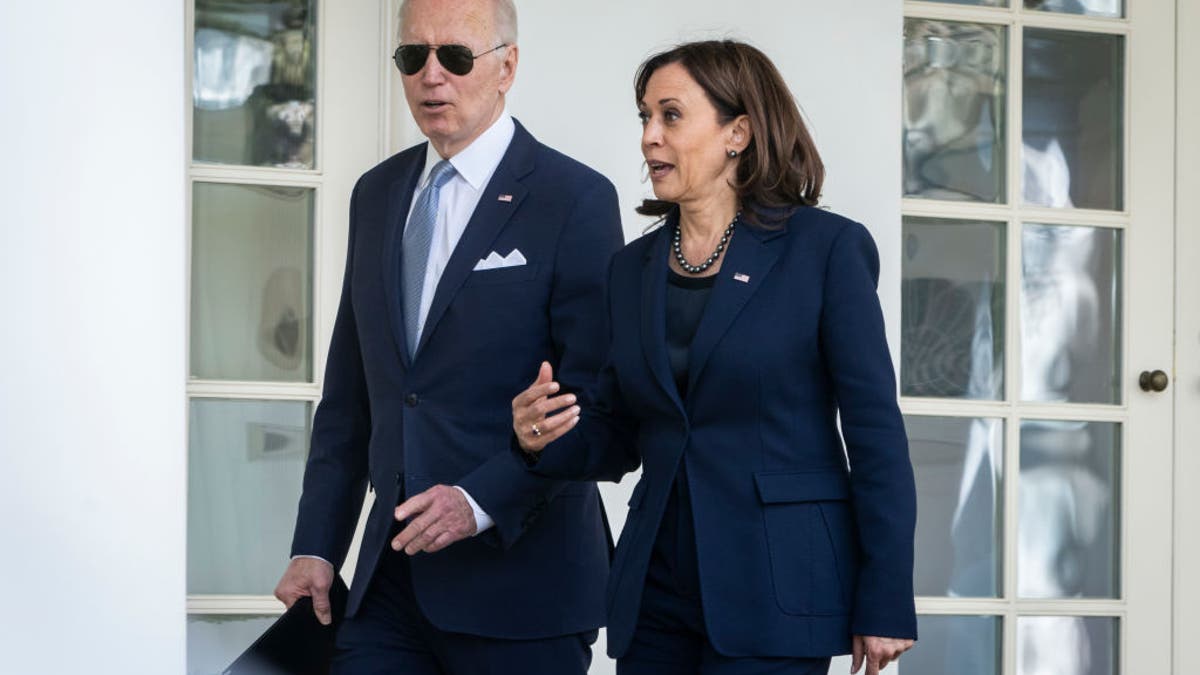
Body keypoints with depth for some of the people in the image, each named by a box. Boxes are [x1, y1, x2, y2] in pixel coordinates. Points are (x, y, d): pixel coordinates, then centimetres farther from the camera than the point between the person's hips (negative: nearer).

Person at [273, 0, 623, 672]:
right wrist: (316, 547, 8)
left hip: (519, 576, -5)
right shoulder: (377, 195, 13)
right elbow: (349, 393, 15)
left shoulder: (575, 199, -6)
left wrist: (483, 501, -20)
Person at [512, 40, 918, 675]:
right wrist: (545, 439, -7)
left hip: (775, 592, -5)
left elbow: (874, 432, -6)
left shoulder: (825, 248, -5)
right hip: (657, 594, 5)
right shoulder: (633, 267, 11)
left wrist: (885, 604, -9)